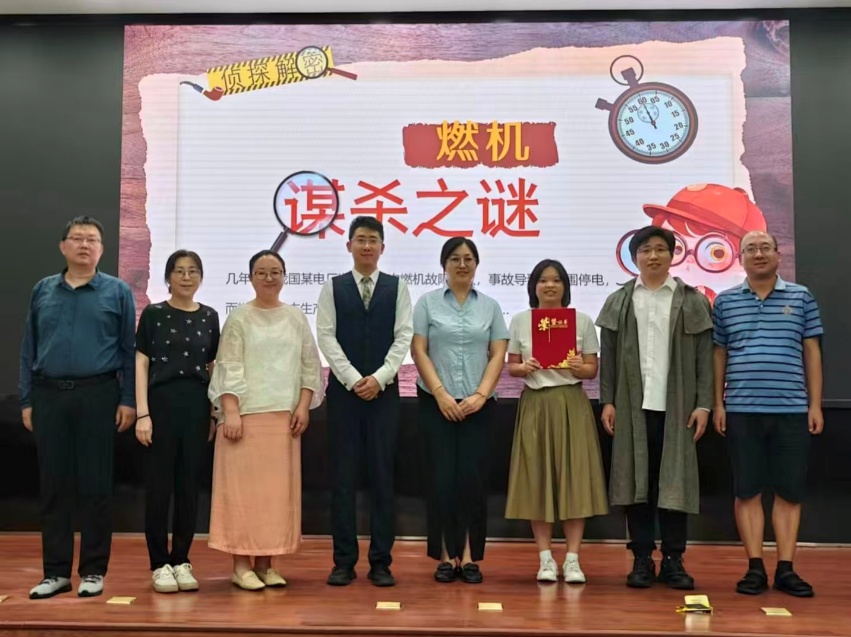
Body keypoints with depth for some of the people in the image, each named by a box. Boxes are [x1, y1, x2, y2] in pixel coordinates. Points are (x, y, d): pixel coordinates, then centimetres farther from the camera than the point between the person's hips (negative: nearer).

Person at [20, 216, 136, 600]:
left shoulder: (117, 292, 3)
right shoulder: (43, 291, 11)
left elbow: (129, 351, 1)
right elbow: (29, 350, 11)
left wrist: (129, 400, -5)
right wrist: (27, 400, 5)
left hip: (98, 395, -2)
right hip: (49, 396, 3)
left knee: (95, 485, 2)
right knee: (53, 485, 7)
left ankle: (93, 571, 13)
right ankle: (56, 571, 17)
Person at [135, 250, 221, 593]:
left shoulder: (209, 317, 9)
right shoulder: (153, 314, 1)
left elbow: (213, 368, 12)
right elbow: (141, 364, -2)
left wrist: (215, 413, 8)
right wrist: (142, 413, -9)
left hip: (197, 405, 3)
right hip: (162, 402, -3)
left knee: (190, 485, 7)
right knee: (159, 485, 2)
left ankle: (181, 560, 17)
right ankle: (160, 564, 12)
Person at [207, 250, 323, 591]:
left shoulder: (296, 318, 11)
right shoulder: (239, 318, 1)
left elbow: (310, 365, 10)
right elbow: (228, 369, -5)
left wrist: (304, 406, -1)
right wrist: (230, 412, -14)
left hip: (285, 415, 4)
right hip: (246, 413, -3)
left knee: (278, 488, 5)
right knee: (243, 486, -3)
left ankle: (264, 563, 13)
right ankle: (241, 564, 5)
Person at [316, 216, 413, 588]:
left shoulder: (397, 287, 5)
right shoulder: (332, 287, 5)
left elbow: (404, 337, 0)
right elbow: (327, 337, -1)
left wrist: (379, 378, -11)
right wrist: (353, 379, -10)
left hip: (384, 391, 0)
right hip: (343, 390, 0)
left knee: (382, 476, 3)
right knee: (342, 476, 2)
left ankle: (381, 562, 11)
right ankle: (344, 561, 11)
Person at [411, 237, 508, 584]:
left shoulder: (490, 306, 8)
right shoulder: (427, 302, 4)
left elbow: (498, 355, 4)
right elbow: (419, 351, -2)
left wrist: (480, 395, -9)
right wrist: (442, 394, -10)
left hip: (478, 405, 1)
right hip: (436, 403, -1)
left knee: (473, 477, -1)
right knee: (443, 477, -1)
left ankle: (469, 556, 8)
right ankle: (445, 556, 9)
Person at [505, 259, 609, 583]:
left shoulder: (582, 320, 4)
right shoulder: (519, 321, 6)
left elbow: (593, 370, 4)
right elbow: (511, 366, 8)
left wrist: (578, 368, -17)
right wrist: (524, 368, -13)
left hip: (571, 405, 0)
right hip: (534, 405, 1)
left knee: (574, 478, -2)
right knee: (537, 479, 2)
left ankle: (572, 559, 7)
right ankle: (546, 558, 12)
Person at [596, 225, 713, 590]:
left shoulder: (693, 301, 6)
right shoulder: (619, 301, 9)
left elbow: (705, 357, 3)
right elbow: (608, 356, 7)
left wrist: (703, 404, -4)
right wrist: (607, 401, 0)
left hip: (677, 407, -1)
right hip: (632, 407, 1)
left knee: (676, 481, 3)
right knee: (636, 480, 4)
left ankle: (673, 560, 13)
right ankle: (642, 558, 12)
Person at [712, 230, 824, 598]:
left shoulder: (801, 297, 7)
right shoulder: (725, 301, 7)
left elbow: (812, 352, 7)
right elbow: (718, 355, 9)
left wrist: (815, 404, 2)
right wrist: (718, 404, 4)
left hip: (792, 409, 0)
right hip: (742, 410, 0)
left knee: (790, 491, 4)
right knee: (747, 491, 3)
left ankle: (785, 569, 13)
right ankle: (755, 568, 11)